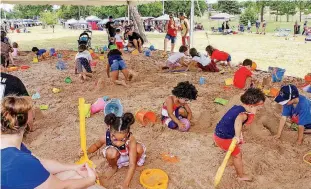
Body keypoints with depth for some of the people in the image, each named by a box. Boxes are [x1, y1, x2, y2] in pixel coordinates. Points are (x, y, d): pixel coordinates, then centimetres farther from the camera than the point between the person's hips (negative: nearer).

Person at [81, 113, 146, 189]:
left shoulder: (131, 140, -39)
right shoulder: (105, 137, -32)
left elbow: (132, 165, -37)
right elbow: (96, 145, -4)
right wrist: (87, 151, -25)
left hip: (129, 156, -1)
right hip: (117, 159, 1)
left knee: (139, 148, -33)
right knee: (111, 152, -34)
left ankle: (136, 162, 6)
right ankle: (113, 167, 4)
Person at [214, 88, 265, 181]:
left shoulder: (237, 107, 3)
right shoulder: (244, 114, -24)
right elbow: (238, 120, -51)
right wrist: (237, 136, -57)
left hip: (219, 134, 9)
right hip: (224, 138, -9)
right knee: (237, 155, 12)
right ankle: (241, 176, 30)